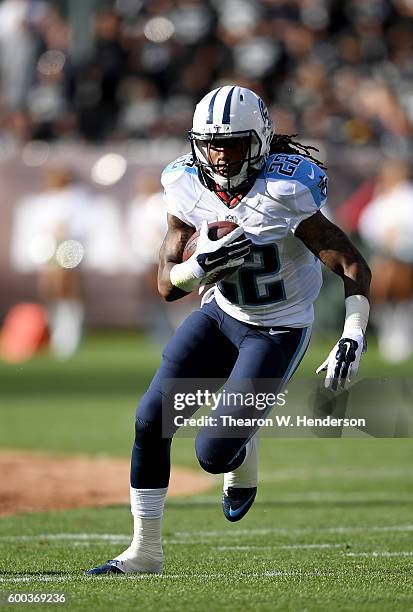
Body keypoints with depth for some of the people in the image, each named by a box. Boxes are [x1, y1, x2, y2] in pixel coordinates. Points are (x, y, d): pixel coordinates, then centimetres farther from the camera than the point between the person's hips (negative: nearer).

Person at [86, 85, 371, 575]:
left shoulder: (285, 193, -26)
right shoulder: (189, 189, -11)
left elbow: (354, 268, -22)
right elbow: (167, 285, -6)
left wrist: (351, 343, -32)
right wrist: (204, 264, -28)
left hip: (277, 333, -5)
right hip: (221, 315, 5)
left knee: (213, 452, -14)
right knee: (150, 422, -6)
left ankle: (244, 456, 26)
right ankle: (144, 553, 7)